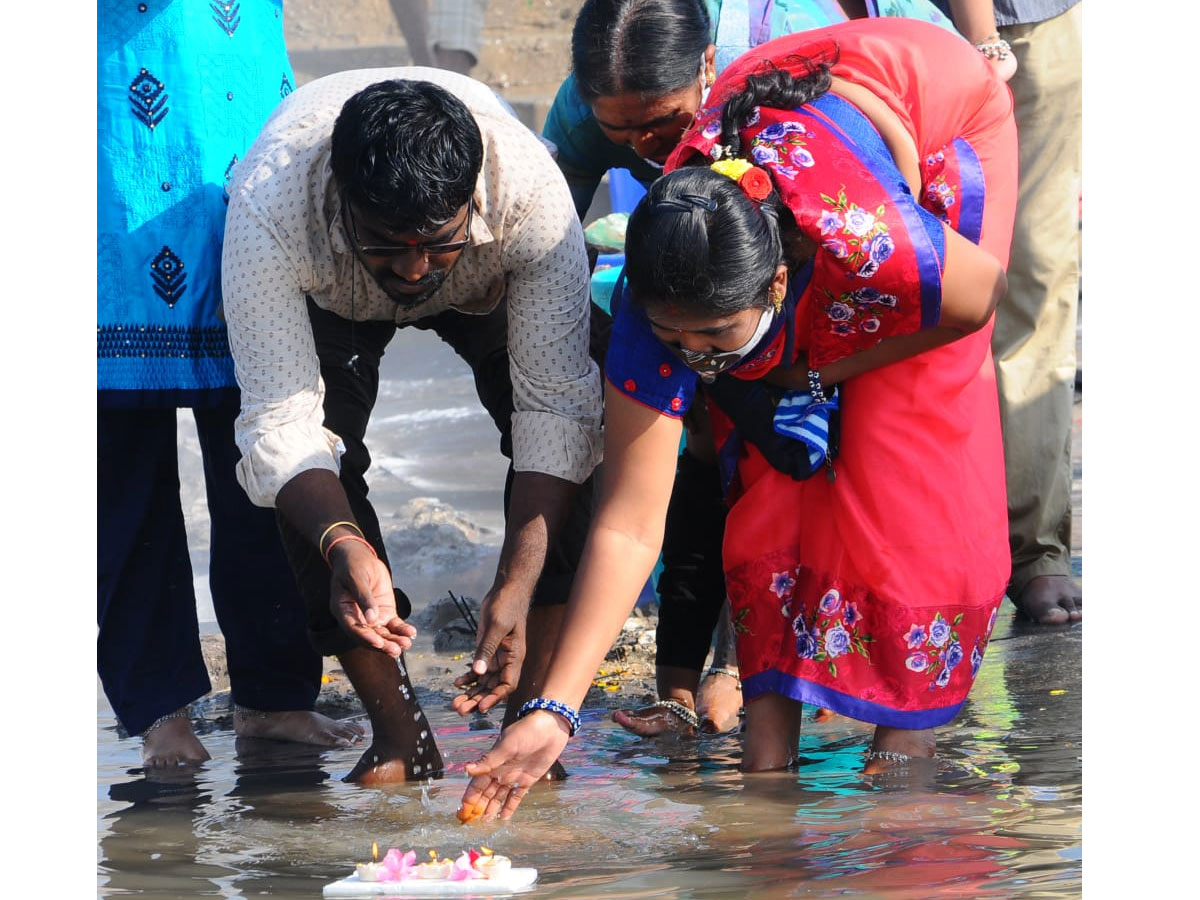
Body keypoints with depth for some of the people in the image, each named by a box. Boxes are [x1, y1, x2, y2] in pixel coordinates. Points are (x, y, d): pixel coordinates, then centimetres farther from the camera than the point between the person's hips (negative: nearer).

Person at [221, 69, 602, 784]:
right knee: (315, 457, -23)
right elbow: (280, 421, -38)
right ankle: (398, 736, -13)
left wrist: (517, 589, -47)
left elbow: (557, 405, -37)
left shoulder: (531, 192, -42)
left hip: (490, 285, 0)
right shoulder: (267, 208, -43)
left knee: (560, 438, -23)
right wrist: (342, 544, -58)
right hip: (329, 296, 0)